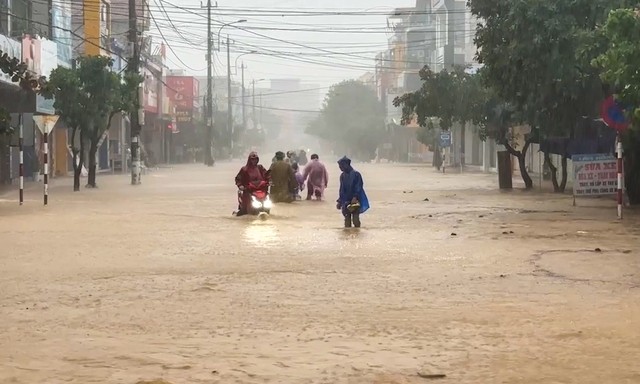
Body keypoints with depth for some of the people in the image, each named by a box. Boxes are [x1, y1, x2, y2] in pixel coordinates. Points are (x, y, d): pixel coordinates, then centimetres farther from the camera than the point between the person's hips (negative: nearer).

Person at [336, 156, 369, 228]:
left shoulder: (356, 174, -9)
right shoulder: (343, 176, 9)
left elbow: (358, 188, -13)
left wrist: (355, 197, -23)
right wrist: (340, 201, 12)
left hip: (355, 201, -5)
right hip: (346, 202, 5)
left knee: (355, 219, -6)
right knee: (347, 219, 6)